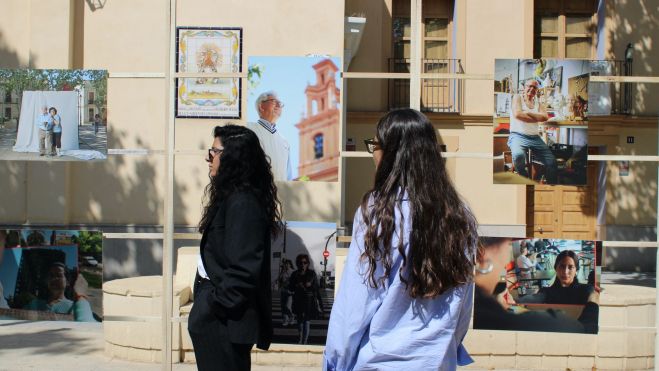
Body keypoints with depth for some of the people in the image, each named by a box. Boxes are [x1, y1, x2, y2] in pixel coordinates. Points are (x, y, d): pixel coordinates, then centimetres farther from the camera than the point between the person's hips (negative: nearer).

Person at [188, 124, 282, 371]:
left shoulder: (242, 203, -17)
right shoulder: (231, 198, 13)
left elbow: (243, 269, -23)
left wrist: (213, 306, -18)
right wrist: (207, 304, 10)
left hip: (224, 322, -10)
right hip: (219, 316, 10)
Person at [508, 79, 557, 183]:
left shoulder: (538, 102, 18)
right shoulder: (518, 97, 6)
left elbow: (545, 117, -2)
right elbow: (517, 114, -13)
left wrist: (527, 113, -9)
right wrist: (536, 118, -3)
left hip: (535, 138, 5)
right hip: (518, 135, -5)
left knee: (552, 162, -11)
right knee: (518, 155, -37)